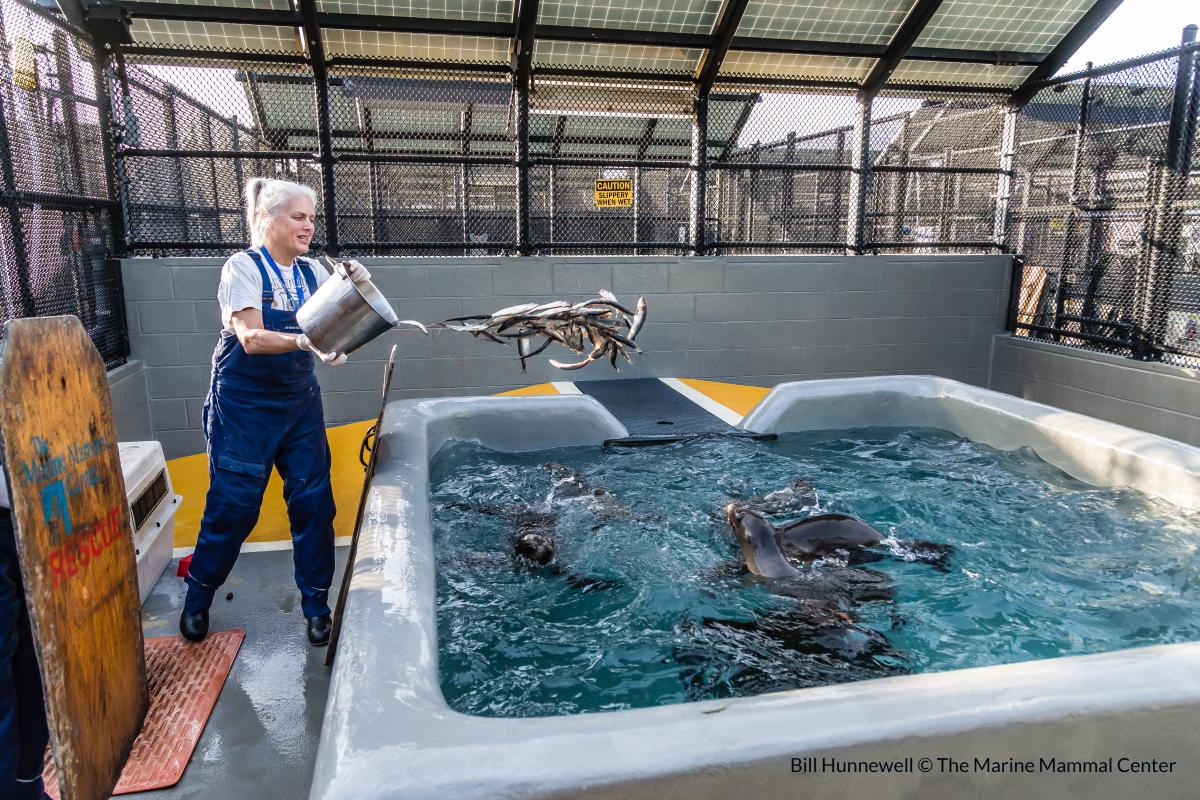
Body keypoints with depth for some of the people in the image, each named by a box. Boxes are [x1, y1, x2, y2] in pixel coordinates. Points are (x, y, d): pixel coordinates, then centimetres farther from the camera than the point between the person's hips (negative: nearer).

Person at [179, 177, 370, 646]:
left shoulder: (311, 273, 6)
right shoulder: (243, 267, -10)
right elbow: (251, 338, -20)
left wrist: (355, 288, -15)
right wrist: (303, 341, -37)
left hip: (299, 402, 5)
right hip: (245, 405, -5)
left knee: (313, 502, 3)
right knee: (233, 506, 3)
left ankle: (317, 606, 17)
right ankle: (198, 598, 28)